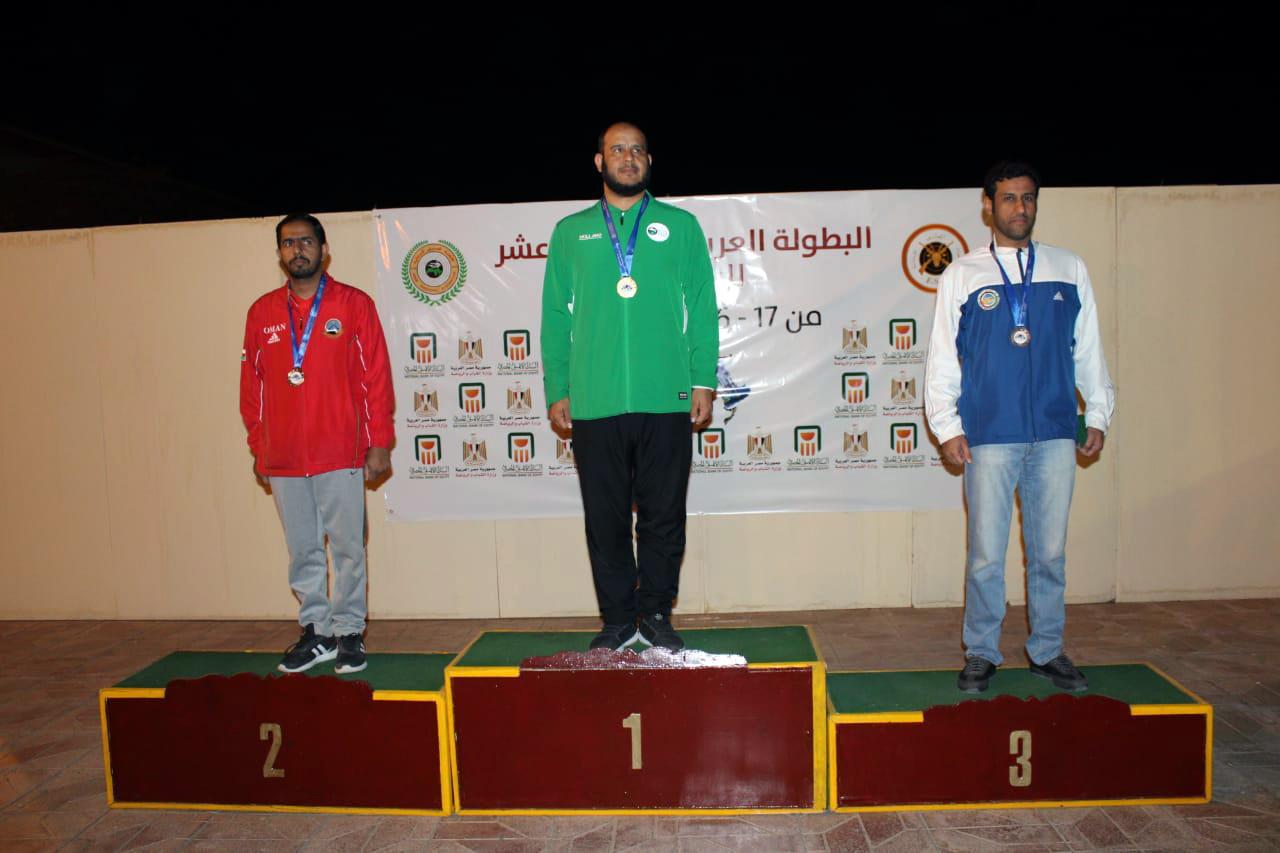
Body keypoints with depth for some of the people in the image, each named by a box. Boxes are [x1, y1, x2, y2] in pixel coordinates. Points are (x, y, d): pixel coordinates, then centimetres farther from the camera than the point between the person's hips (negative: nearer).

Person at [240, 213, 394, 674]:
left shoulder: (354, 304, 1)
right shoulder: (262, 312, 10)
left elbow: (377, 377, -1)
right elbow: (251, 384, 13)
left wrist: (380, 442, -5)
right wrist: (259, 447, 9)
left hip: (340, 455, -3)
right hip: (283, 459, 3)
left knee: (347, 548, 1)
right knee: (302, 551, 10)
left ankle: (349, 632, 14)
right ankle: (316, 631, 21)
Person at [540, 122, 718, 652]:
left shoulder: (680, 226, 11)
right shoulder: (570, 233, 13)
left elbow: (702, 309, 8)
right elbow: (556, 317, 11)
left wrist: (703, 380, -1)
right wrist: (556, 391, 5)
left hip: (666, 401, 0)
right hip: (594, 405, 1)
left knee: (663, 516, 5)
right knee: (606, 518, 6)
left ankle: (656, 616, 20)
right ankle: (617, 620, 19)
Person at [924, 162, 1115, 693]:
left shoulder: (1069, 270, 11)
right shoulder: (962, 275, 5)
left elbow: (1088, 349, 15)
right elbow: (942, 358, 3)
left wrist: (1098, 414, 11)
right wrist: (946, 428, -3)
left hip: (1055, 435, 2)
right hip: (989, 437, -2)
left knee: (1050, 550, 10)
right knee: (986, 554, 2)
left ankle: (1047, 651, 25)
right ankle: (981, 653, 17)